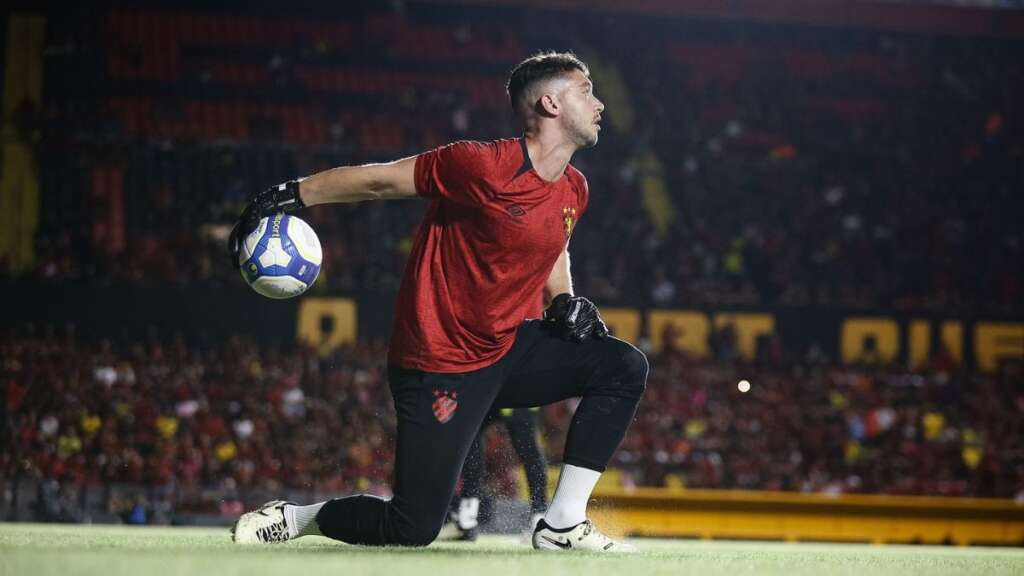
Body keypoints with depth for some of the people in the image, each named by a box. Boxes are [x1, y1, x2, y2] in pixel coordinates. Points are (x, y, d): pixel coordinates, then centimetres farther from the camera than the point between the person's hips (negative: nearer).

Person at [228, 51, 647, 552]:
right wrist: (287, 196, -10)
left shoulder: (573, 190, 5)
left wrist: (564, 301, 6)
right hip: (440, 367, -8)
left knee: (625, 368, -7)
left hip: (509, 349, 8)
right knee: (414, 528, -10)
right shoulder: (485, 165, -20)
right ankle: (290, 518, 15)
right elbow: (379, 179, -11)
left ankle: (562, 526, -1)